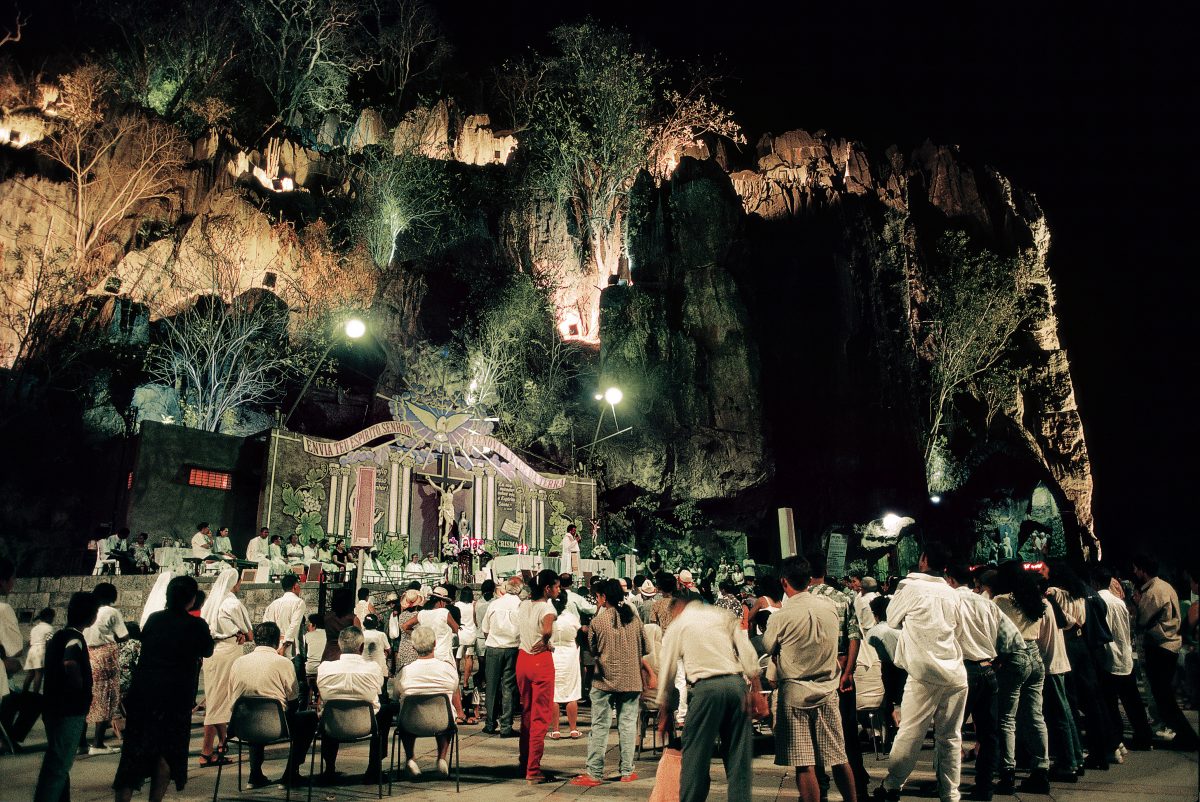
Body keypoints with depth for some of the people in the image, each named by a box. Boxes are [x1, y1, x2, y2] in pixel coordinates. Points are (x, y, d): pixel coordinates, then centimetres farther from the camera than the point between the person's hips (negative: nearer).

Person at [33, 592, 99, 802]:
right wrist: (82, 692, -15)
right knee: (57, 768, -5)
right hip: (69, 713, -10)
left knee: (58, 765, 18)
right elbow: (71, 665, -33)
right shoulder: (75, 639, -17)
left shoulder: (58, 636, 11)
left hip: (55, 711, 10)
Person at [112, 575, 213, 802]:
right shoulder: (196, 625, -9)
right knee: (167, 750, 10)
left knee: (134, 750, 13)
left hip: (142, 691, 4)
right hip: (176, 696, -3)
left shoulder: (153, 619, 2)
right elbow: (207, 651, 8)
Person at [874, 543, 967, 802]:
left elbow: (891, 619, 9)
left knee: (910, 733, 0)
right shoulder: (951, 593, 9)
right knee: (950, 737, 11)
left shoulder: (911, 587, -4)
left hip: (925, 673, -5)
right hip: (956, 674, 5)